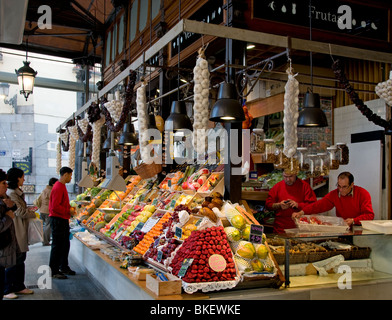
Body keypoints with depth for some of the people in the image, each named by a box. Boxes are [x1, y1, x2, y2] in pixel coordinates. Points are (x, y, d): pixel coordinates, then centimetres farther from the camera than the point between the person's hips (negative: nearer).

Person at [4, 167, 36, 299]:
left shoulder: (17, 192, 16)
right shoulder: (11, 193, -17)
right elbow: (20, 212, -17)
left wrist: (29, 208, 6)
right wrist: (33, 213, -3)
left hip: (21, 230, 10)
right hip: (15, 230, -10)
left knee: (20, 259, 15)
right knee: (13, 261, -3)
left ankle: (19, 286, 24)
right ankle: (6, 290, 7)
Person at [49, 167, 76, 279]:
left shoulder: (62, 186, 15)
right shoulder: (58, 187, -18)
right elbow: (55, 207, -24)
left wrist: (70, 207, 9)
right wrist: (68, 211, -16)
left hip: (63, 219, 10)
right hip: (57, 220, -10)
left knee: (65, 244, 16)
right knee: (57, 246, -3)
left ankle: (64, 267, 28)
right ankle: (53, 271, 5)